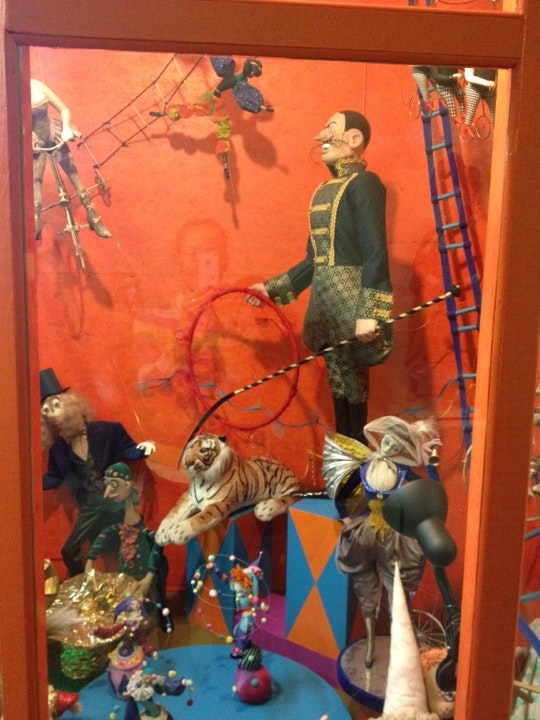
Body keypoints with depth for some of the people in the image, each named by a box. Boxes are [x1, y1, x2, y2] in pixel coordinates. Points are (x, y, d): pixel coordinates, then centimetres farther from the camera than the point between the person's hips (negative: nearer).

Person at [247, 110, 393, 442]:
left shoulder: (364, 183, -9)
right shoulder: (324, 190, 16)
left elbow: (375, 254, -17)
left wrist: (369, 312, -25)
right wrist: (272, 288, 20)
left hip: (351, 303, -8)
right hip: (325, 300, 8)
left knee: (353, 385, 1)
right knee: (339, 384, 14)